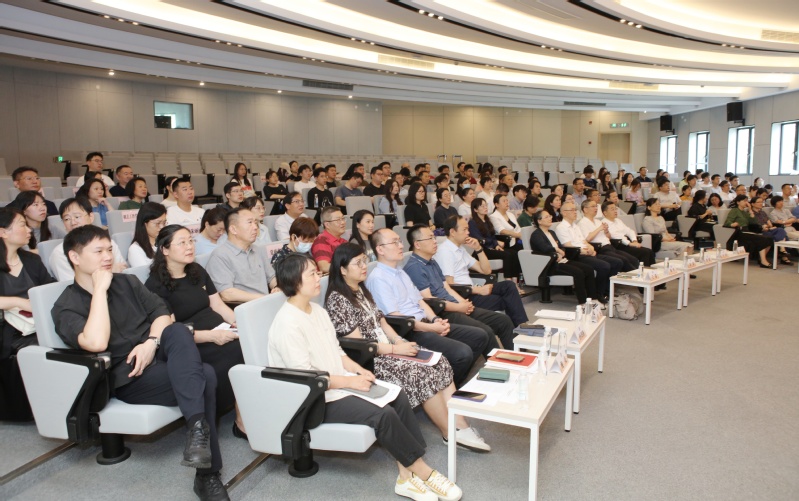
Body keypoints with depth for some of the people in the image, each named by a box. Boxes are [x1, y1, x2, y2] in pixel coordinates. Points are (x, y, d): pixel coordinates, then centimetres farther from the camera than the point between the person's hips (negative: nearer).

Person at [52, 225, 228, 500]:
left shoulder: (126, 281, 16)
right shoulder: (66, 306, -3)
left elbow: (161, 312, 8)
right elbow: (96, 343, -23)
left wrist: (152, 342, -13)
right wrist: (100, 290, -17)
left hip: (155, 354, 5)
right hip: (126, 376, -5)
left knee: (178, 331, -33)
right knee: (204, 375, -29)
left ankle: (197, 425, -40)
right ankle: (206, 473, -28)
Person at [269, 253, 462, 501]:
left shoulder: (317, 310, 9)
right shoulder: (288, 323, -20)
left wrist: (358, 370, -1)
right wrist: (350, 381, -18)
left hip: (339, 383, 9)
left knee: (398, 397, -8)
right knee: (383, 414, -24)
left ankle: (406, 474, -7)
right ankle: (423, 472, -7)